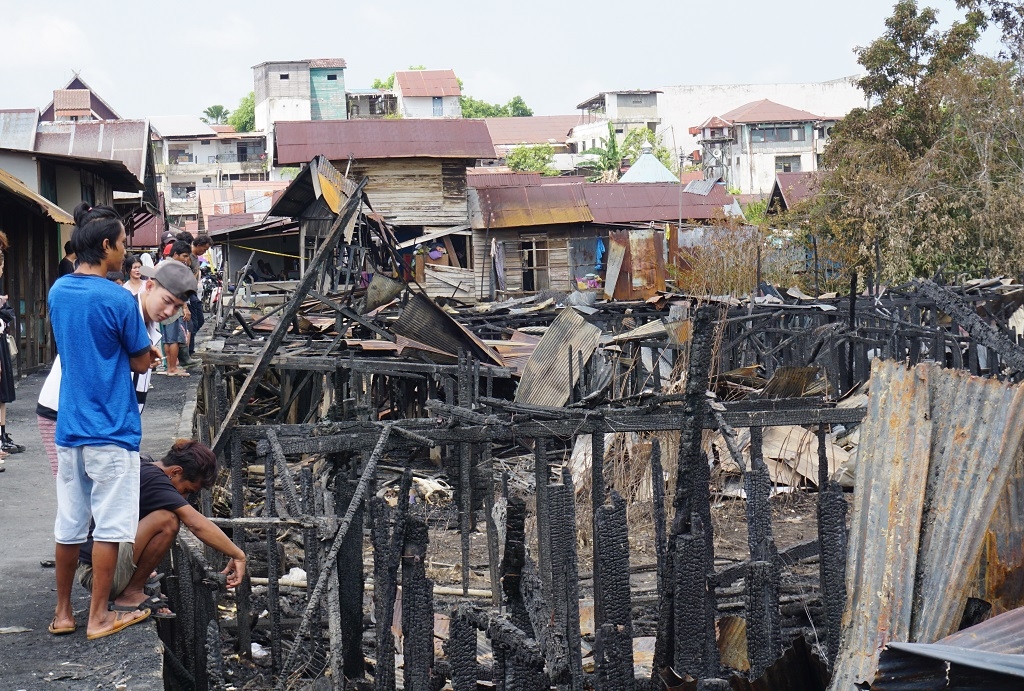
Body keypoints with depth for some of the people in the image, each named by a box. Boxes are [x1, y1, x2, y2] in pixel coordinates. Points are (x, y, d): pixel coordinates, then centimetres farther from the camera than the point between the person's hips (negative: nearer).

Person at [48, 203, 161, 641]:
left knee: (68, 524, 12)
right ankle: (98, 617, 8)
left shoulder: (57, 292, 6)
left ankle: (63, 613, 20)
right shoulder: (118, 300, -15)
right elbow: (141, 363, -7)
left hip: (69, 427, 7)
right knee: (108, 526, 2)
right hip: (110, 430, -6)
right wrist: (144, 355, 15)